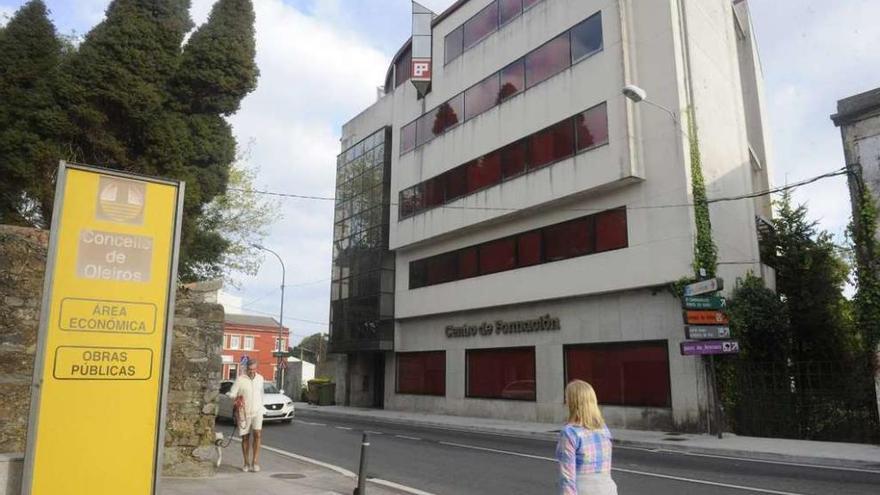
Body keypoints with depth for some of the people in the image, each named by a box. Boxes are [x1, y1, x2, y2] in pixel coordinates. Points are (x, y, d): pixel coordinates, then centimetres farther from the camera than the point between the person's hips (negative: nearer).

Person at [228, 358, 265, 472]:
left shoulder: (260, 378, 5)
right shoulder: (240, 379, -7)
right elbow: (231, 394, -4)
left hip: (257, 412, 2)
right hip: (244, 413, -2)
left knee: (257, 435, -14)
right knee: (245, 438, 6)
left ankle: (255, 462, -10)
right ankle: (246, 463, 18)